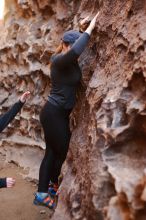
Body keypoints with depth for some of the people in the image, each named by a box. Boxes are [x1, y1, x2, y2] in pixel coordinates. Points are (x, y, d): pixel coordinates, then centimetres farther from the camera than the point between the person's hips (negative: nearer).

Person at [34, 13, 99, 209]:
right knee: (62, 152, 6)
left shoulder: (70, 60, 8)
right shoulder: (59, 60, -19)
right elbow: (75, 51, -40)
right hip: (53, 113, -9)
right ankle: (53, 184, 28)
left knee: (52, 153, 12)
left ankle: (42, 193, 23)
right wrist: (90, 27, -29)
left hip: (60, 113, 9)